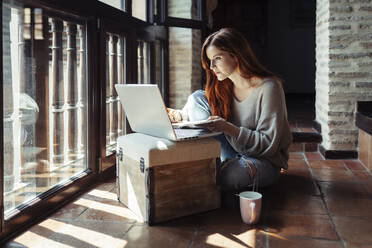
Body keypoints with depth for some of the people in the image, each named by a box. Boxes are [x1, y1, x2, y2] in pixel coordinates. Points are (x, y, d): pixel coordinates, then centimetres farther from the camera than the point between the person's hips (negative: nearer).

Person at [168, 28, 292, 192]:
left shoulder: (268, 88, -18)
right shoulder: (223, 86, 3)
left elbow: (268, 144, -19)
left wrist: (229, 129, -31)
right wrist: (181, 115, -6)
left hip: (265, 162, -7)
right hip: (233, 153, 7)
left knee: (229, 175, -43)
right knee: (197, 97, -6)